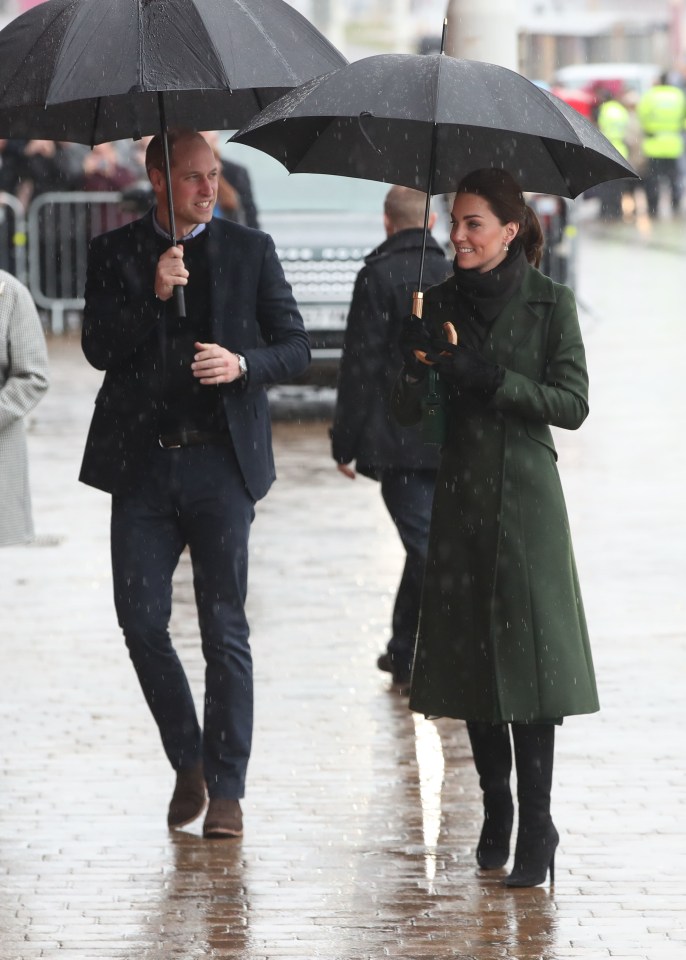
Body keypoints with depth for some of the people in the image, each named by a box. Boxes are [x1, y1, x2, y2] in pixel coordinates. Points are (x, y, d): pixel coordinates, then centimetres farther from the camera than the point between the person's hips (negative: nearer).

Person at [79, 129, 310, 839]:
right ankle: (187, 761, 19)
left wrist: (243, 365, -13)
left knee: (224, 630, -2)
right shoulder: (114, 254, 7)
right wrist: (151, 296, -16)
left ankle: (226, 788, 4)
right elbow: (98, 349, -2)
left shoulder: (249, 250, 7)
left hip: (221, 461, -1)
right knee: (141, 621, -1)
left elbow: (295, 347, 7)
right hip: (142, 462, 1)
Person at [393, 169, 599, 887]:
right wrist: (417, 363, -15)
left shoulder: (548, 304, -2)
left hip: (525, 498, -4)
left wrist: (491, 377, -17)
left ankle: (535, 829, -8)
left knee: (528, 654, -9)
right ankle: (495, 815, 15)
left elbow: (572, 404, -7)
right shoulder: (441, 304, 8)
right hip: (461, 496, 4)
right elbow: (406, 412, 6)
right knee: (471, 657, 5)